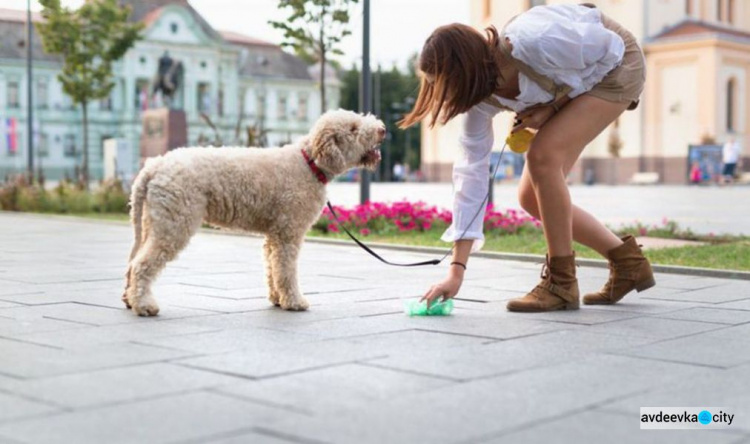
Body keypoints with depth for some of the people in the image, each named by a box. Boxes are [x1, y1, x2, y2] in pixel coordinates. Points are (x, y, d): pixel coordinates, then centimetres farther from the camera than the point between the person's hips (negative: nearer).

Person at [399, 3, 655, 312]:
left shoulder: (533, 44, -39)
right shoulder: (480, 97, -17)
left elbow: (611, 48, -23)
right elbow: (471, 173, -16)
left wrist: (552, 107, -24)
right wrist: (457, 270, -19)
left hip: (615, 65, -7)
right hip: (573, 87, 7)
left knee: (542, 156, -25)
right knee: (531, 197, 0)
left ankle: (561, 283, -13)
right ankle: (627, 263, 14)